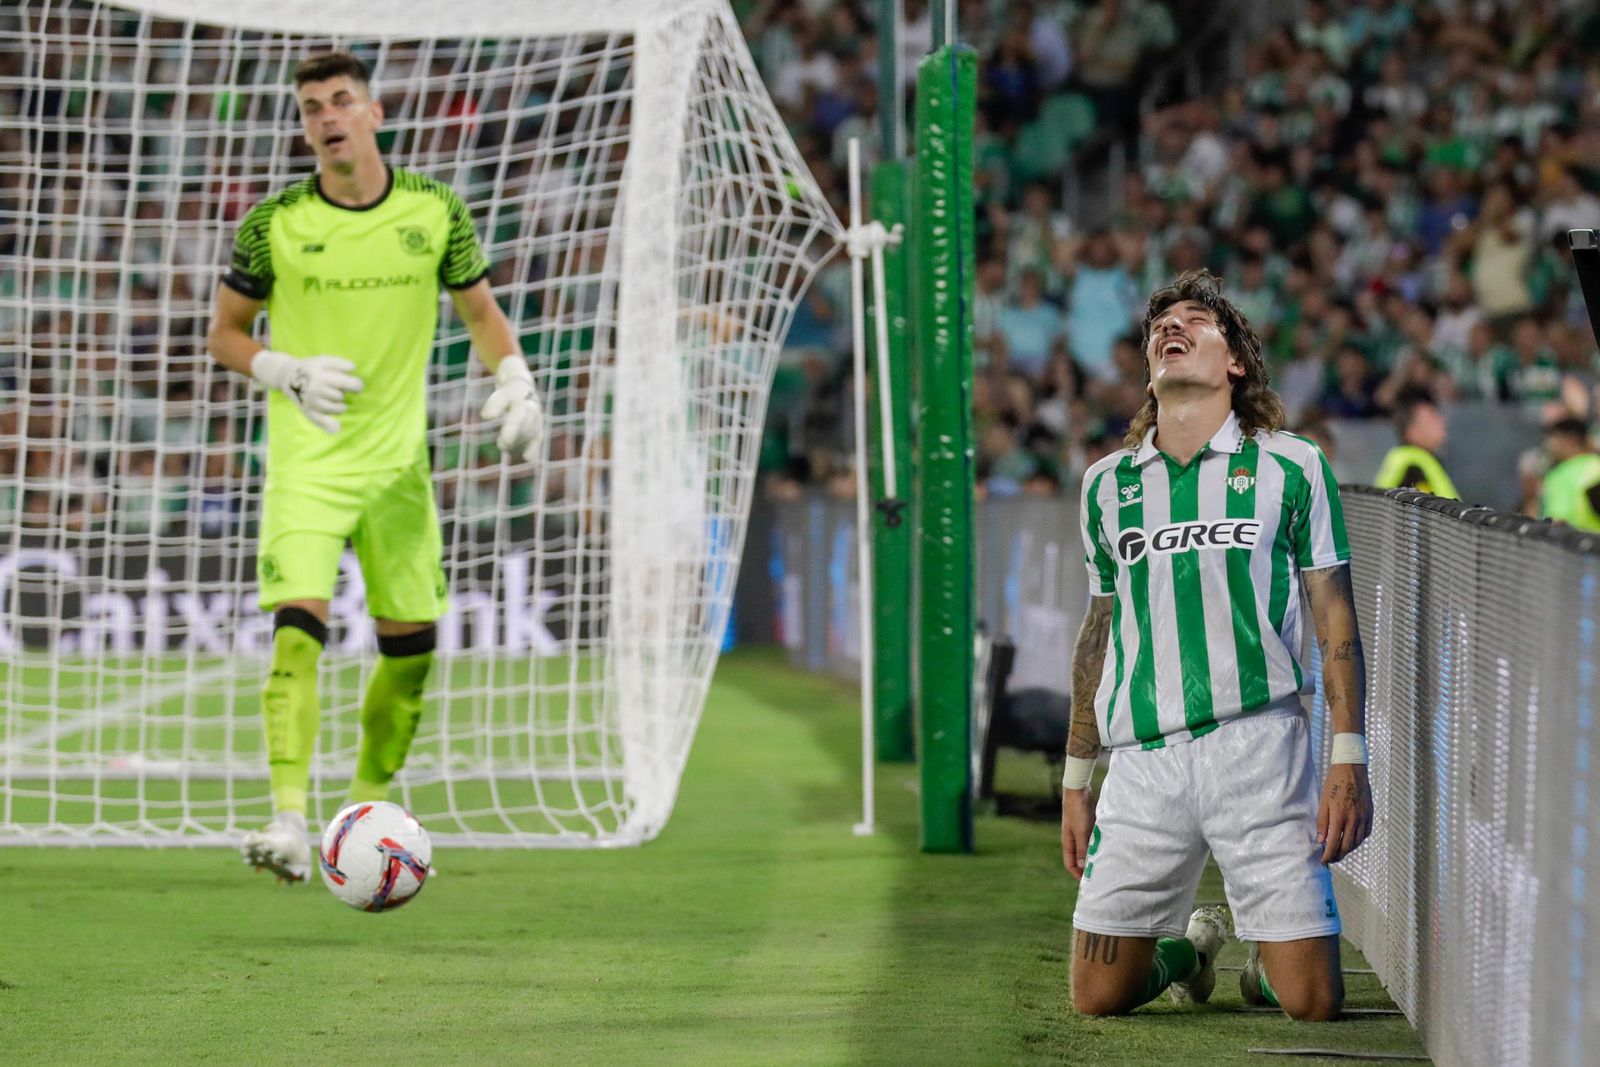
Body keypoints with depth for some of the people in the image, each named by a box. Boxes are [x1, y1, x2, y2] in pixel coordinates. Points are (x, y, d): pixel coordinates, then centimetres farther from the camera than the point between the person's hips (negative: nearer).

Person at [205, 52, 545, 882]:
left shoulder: (435, 211, 1)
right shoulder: (274, 224, -4)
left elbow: (481, 312, 13)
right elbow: (224, 333, 5)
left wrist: (516, 383, -5)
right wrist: (289, 373, -14)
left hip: (398, 459, 3)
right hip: (306, 462, -3)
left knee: (411, 643, 7)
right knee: (297, 627, -20)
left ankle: (369, 809, 27)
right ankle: (289, 822, -26)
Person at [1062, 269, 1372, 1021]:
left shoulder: (1292, 467, 5)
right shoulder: (1107, 484, 14)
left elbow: (1336, 622, 4)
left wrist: (1349, 762, -6)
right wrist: (1076, 778, 17)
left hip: (1258, 743, -3)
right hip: (1141, 761, 3)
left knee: (1312, 1002, -7)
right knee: (1097, 996, 0)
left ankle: (1265, 959, 29)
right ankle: (1190, 946, 32)